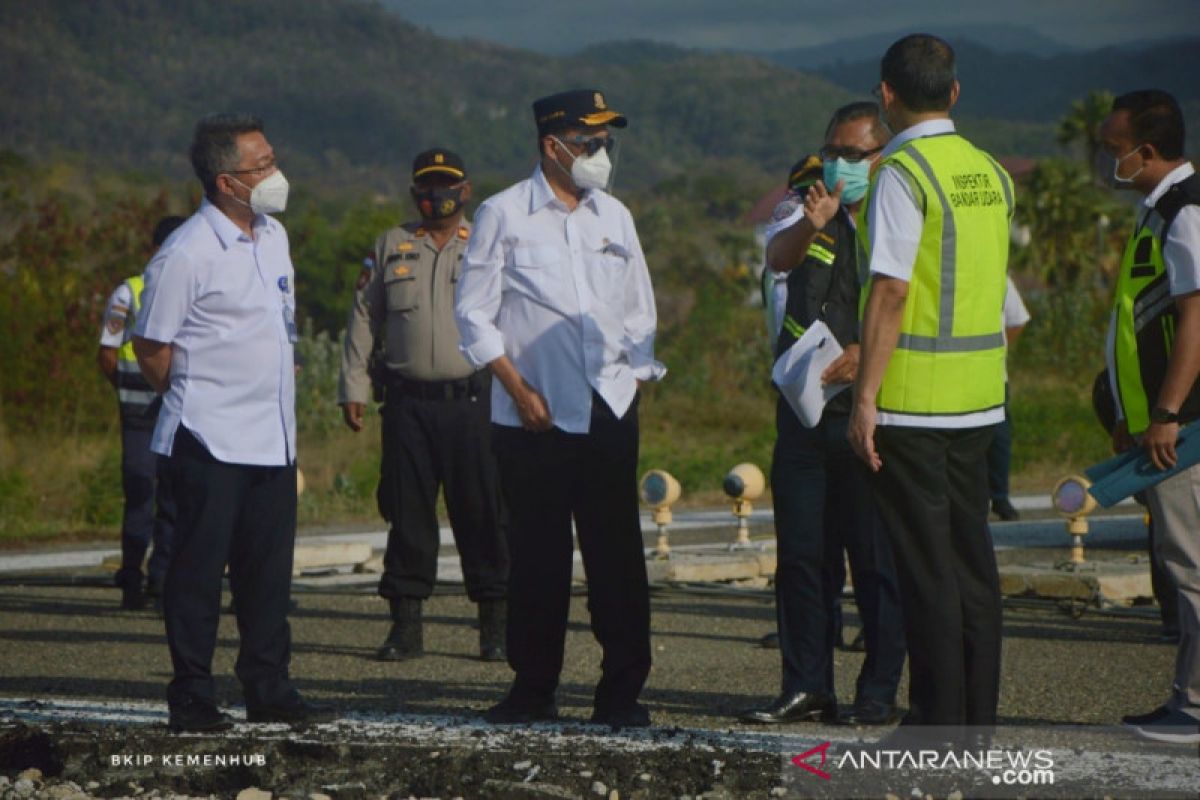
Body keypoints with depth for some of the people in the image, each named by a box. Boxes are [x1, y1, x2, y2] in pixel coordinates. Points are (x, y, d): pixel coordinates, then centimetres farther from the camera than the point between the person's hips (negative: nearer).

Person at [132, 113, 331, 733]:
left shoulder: (274, 237, 11)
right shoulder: (186, 255, -14)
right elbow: (151, 350, -7)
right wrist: (197, 403, 2)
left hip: (273, 440, 7)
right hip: (210, 442, -7)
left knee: (268, 570, 10)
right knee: (199, 569, -2)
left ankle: (269, 693, 18)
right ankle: (192, 700, 4)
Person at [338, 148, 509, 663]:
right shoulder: (391, 247, 14)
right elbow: (364, 318, 15)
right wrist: (353, 386, 8)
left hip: (472, 399, -1)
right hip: (407, 402, 2)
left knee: (481, 512, -1)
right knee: (408, 512, 2)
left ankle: (495, 624, 6)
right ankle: (406, 624, 7)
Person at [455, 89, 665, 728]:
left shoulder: (613, 216, 15)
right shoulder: (504, 214, 2)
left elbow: (640, 311, 21)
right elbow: (474, 313, 0)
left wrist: (637, 375, 9)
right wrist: (518, 388, -6)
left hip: (611, 409, 3)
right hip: (533, 413, -3)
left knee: (617, 553, -1)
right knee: (537, 554, 1)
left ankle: (622, 692, 4)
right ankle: (533, 688, 11)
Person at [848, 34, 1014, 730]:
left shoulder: (903, 171, -13)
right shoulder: (990, 172, 11)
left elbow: (891, 290, -18)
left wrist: (866, 395, -16)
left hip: (913, 398, -7)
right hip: (980, 395, 7)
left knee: (926, 563, -3)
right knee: (971, 554, 12)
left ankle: (938, 722, -1)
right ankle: (978, 719, 16)